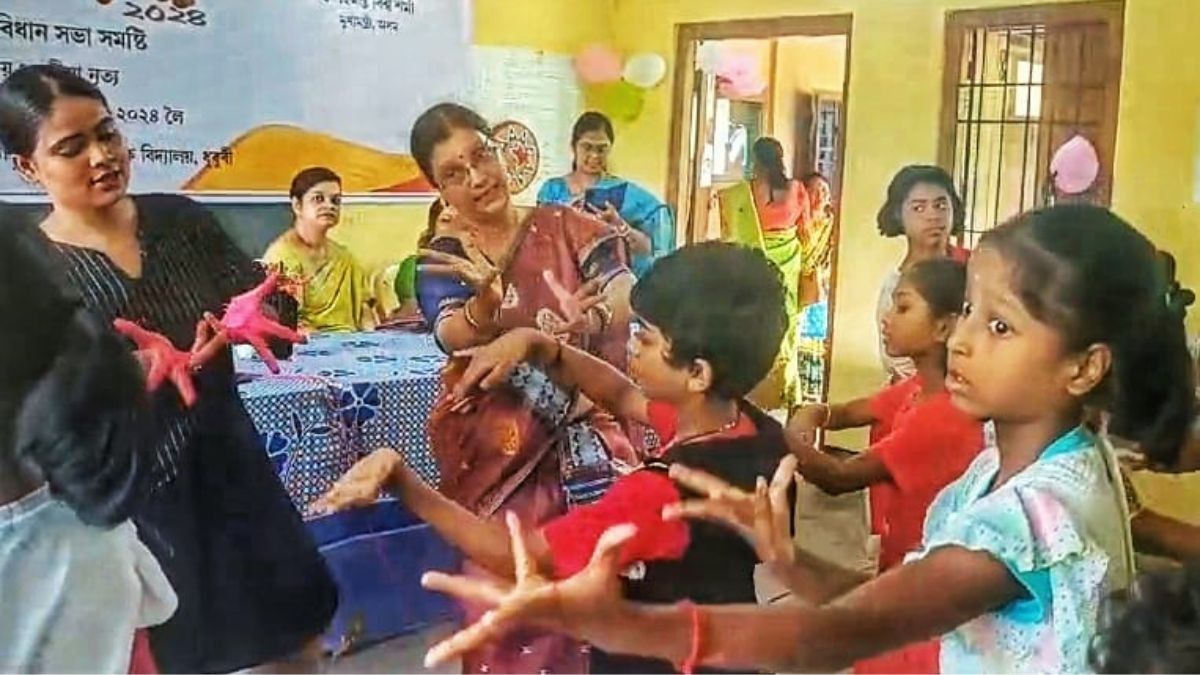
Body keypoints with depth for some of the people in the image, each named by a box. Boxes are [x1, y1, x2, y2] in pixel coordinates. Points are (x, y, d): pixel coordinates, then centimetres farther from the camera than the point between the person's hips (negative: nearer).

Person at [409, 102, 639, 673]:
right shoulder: (442, 258, -1)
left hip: (583, 434, 1)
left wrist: (584, 322, -29)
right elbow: (455, 336, -20)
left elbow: (627, 293, -10)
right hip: (496, 448, 0)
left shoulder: (563, 227, 1)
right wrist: (488, 300, -41)